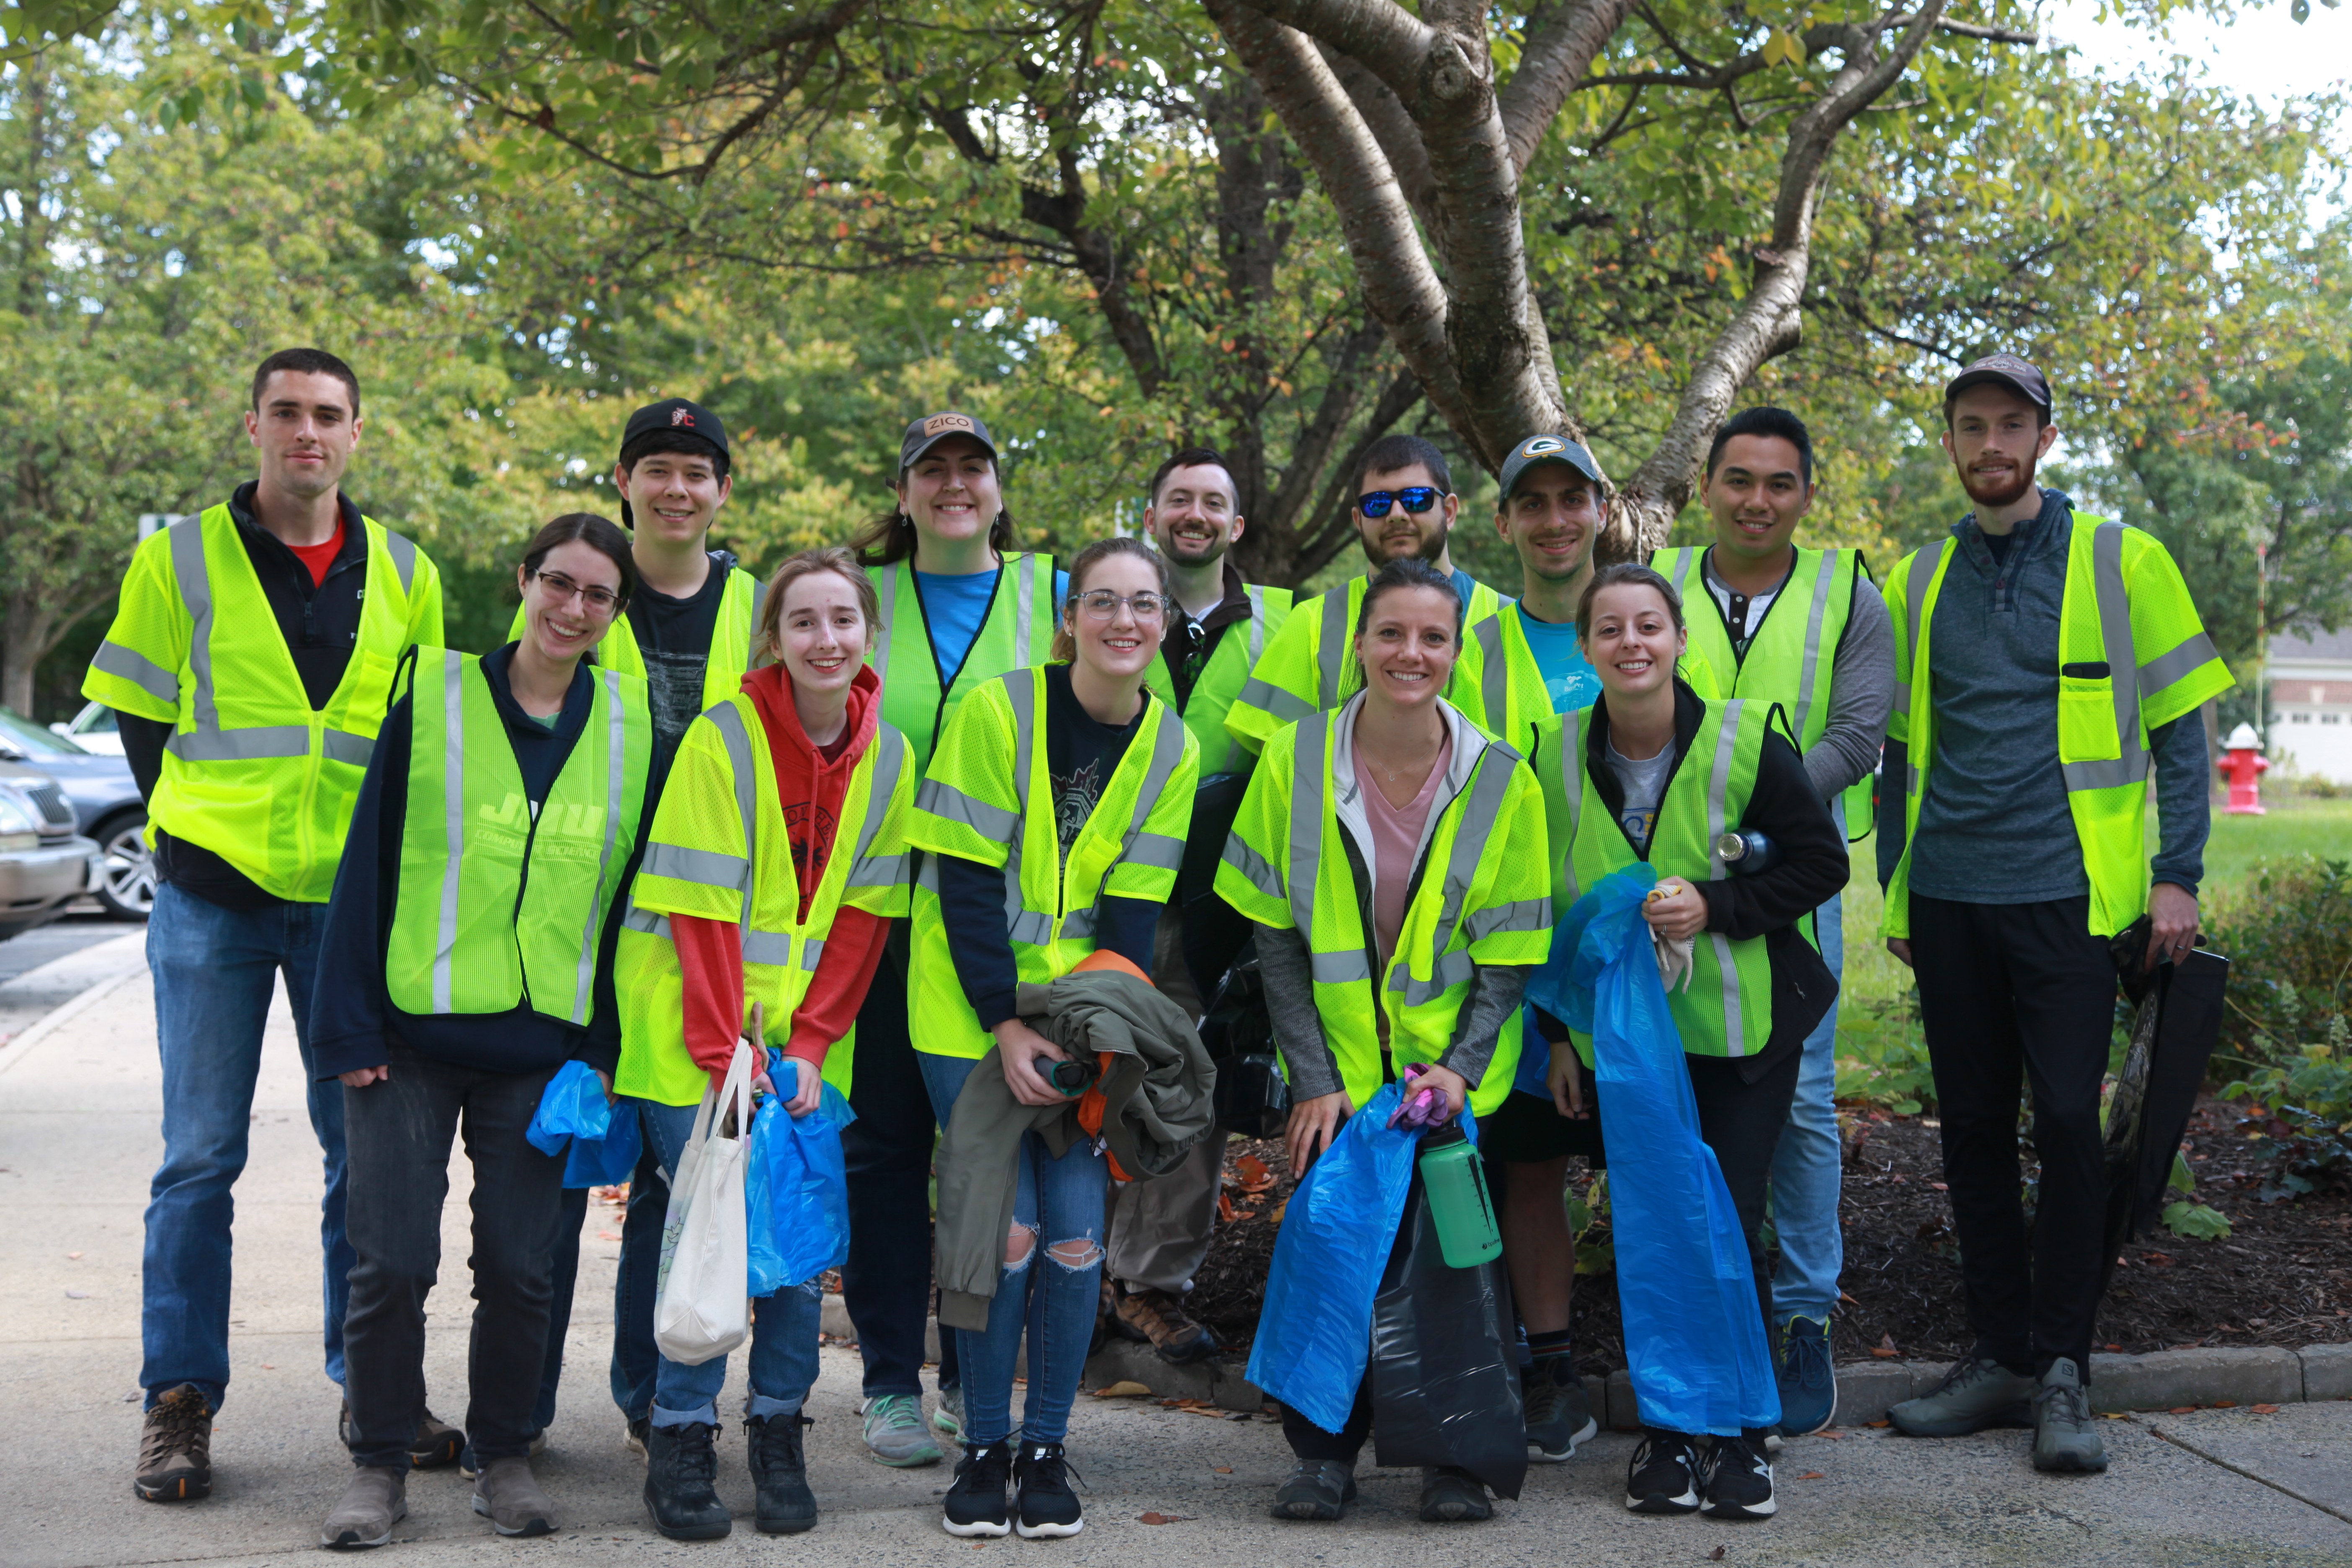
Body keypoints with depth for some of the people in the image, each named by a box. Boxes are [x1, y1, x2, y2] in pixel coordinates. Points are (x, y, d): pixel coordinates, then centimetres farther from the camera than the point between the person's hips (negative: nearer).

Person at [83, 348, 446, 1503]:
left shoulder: (403, 576, 8)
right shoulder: (182, 560, 2)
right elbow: (140, 720, 6)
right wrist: (201, 836, 1)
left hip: (354, 902, 2)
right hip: (214, 898, -2)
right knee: (201, 1155, 1)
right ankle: (179, 1404, 10)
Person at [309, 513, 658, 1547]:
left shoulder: (634, 725, 6)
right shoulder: (434, 695, 0)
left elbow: (637, 892, 10)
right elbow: (367, 865, -1)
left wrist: (606, 1048, 5)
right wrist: (350, 1028, -6)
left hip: (545, 1046, 1)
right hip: (412, 1034, -1)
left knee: (519, 1266, 6)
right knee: (391, 1262, 0)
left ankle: (504, 1455, 22)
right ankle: (378, 1467, 15)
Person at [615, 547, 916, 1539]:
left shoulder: (888, 757, 2)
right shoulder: (722, 740, -12)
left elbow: (864, 913, 3)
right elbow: (702, 914, -13)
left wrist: (810, 1045, -6)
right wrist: (725, 1058, -17)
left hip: (802, 1037, 4)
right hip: (692, 1027, -4)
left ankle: (779, 1438, 15)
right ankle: (681, 1442, 7)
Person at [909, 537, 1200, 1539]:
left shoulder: (1170, 750, 2)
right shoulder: (996, 712, -12)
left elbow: (1133, 910, 1)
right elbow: (963, 883, -13)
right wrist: (1006, 1025, -17)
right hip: (971, 1013, -3)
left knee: (1077, 1236, -3)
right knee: (1008, 1230, -8)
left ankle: (1046, 1447, 15)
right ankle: (983, 1448, 10)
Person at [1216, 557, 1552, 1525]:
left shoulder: (1500, 781, -6)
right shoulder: (1296, 761, -6)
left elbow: (1508, 955, -2)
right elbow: (1277, 937, -3)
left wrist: (1459, 1069, -14)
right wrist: (1314, 1079, -9)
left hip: (1453, 1075, 0)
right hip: (1334, 1073, 0)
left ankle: (1454, 1456, 11)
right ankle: (1325, 1454, 10)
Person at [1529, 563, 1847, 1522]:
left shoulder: (1746, 743, -10)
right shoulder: (1555, 758, -1)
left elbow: (1823, 864, -4)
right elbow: (1543, 904, 8)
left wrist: (1715, 907, -18)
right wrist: (1556, 1034, 6)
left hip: (1740, 1030, -2)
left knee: (1729, 1223, -6)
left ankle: (1742, 1435, 10)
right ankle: (1666, 1430, 17)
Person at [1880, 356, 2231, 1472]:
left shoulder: (2120, 562, 1)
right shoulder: (1917, 582, 11)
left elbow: (2178, 728, 2)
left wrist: (2178, 875, -5)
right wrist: (1895, 889, 13)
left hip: (2065, 894, -4)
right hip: (1949, 899, 4)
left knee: (2068, 1122, -6)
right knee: (1974, 1128, 7)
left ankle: (2063, 1370, 6)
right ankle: (1999, 1356, 18)